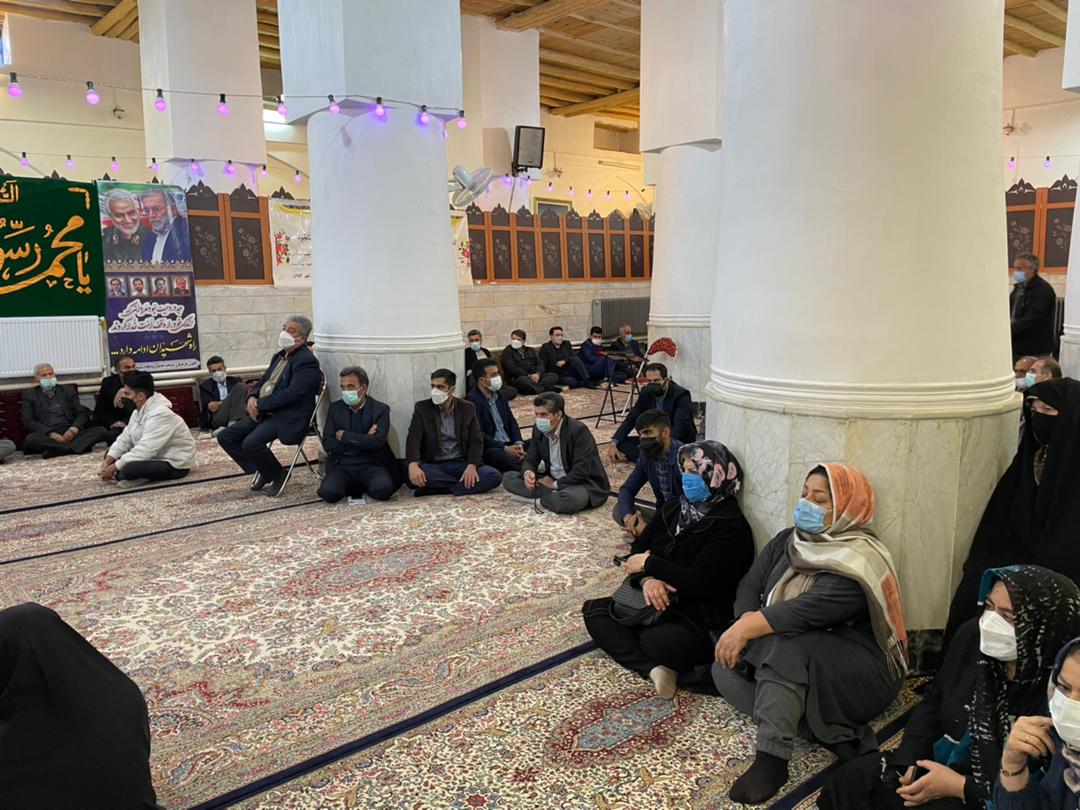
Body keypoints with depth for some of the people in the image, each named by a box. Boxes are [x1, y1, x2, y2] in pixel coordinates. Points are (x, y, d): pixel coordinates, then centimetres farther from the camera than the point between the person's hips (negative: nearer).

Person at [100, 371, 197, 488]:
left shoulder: (160, 414, -26)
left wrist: (115, 467, -24)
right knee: (111, 454, 9)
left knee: (128, 469, -33)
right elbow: (125, 439, 5)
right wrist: (108, 460, -10)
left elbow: (145, 450, -30)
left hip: (174, 464, -10)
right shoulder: (140, 410, 6)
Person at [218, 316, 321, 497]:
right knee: (225, 437, 0)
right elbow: (263, 381, 21)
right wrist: (252, 397, -1)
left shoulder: (307, 362, -12)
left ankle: (278, 474, -1)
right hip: (264, 412, 10)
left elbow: (291, 394, -20)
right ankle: (262, 470, 13)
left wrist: (260, 405, -15)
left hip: (288, 418, -9)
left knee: (251, 443, -29)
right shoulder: (279, 357, 18)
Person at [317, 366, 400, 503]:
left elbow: (377, 442, -14)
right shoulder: (335, 408, 9)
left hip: (371, 465, -2)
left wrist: (344, 436, -9)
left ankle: (365, 488, 3)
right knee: (328, 492, -28)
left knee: (383, 489, -33)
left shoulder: (380, 409, 1)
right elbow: (327, 444, -1)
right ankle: (357, 487, 4)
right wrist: (363, 441, -10)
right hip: (342, 465, 2)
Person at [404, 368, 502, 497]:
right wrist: (413, 464, -30)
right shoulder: (422, 408, 2)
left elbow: (476, 440, 1)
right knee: (414, 477, -35)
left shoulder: (468, 408, 7)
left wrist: (471, 466, -19)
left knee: (494, 476, -24)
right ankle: (464, 484, -19)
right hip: (433, 465, -1)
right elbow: (413, 439, -9)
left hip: (462, 464, 1)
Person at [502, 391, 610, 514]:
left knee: (573, 498, -42)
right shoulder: (539, 430, -1)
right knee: (509, 478, -6)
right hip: (552, 480, 7)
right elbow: (530, 460, 4)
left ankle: (538, 499, -13)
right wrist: (528, 473, -19)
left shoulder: (578, 431, -22)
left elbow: (581, 472, -26)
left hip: (584, 483, -7)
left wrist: (555, 484, -18)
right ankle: (555, 496, -15)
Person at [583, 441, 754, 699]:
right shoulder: (674, 508, 9)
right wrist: (647, 578, -15)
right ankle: (654, 668, -23)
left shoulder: (731, 527, -13)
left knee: (656, 642, -37)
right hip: (656, 601, 8)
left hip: (701, 618, -8)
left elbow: (698, 583, -21)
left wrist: (649, 563, -12)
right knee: (594, 611, -11)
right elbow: (637, 550, 7)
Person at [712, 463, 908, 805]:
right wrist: (747, 623, -21)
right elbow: (750, 586, 0)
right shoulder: (787, 542, 5)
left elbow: (809, 611, -32)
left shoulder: (860, 563, -19)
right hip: (796, 662, 8)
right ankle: (831, 732, -19)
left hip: (860, 676, -8)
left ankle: (771, 759, -31)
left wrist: (747, 628, -33)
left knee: (784, 646, -35)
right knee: (726, 667, -14)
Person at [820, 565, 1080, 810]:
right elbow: (934, 702, 5)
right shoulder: (972, 636, -8)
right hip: (939, 763, 6)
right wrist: (908, 762, -6)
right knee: (852, 777, -6)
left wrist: (960, 786, -21)